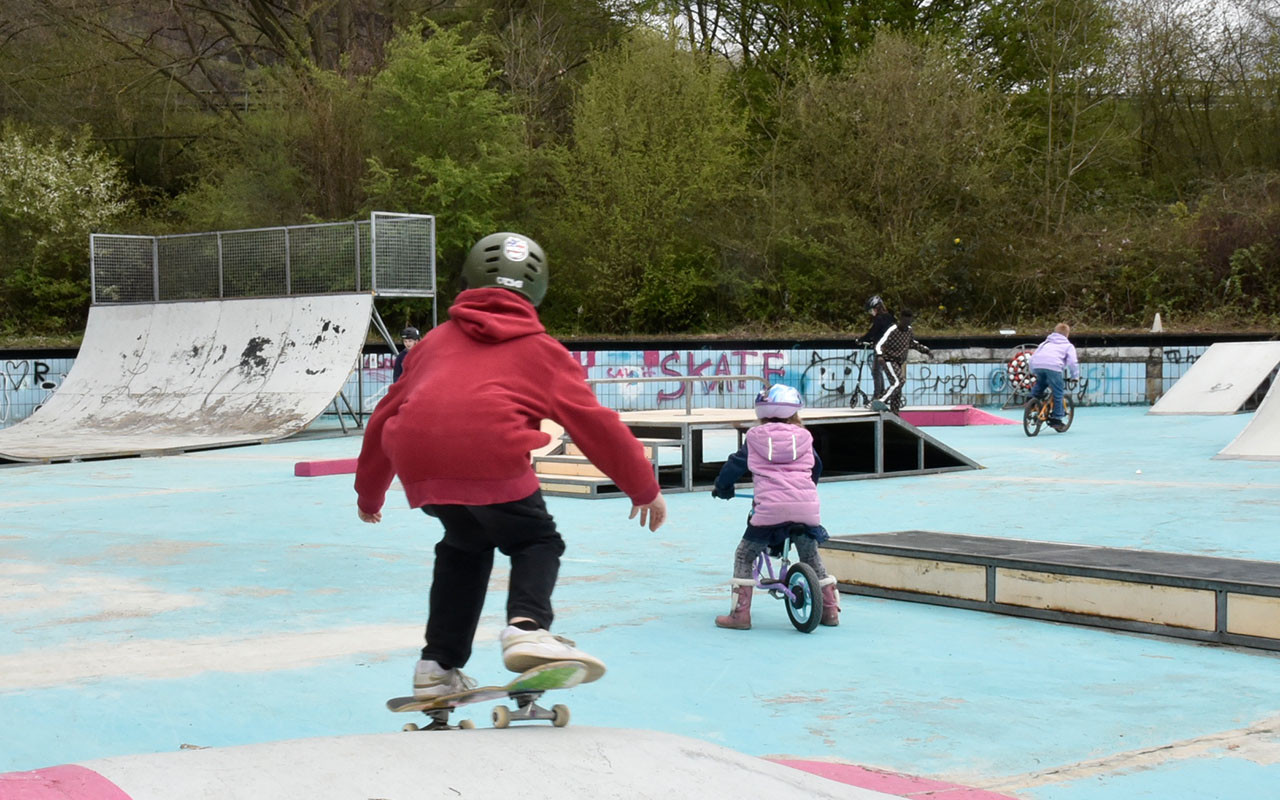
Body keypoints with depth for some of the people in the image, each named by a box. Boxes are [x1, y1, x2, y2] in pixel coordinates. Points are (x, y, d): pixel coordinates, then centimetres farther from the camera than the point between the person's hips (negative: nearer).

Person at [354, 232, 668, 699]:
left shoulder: (436, 341, 30)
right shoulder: (540, 350, 21)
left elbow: (386, 415, 35)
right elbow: (594, 423, 17)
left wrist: (369, 492, 48)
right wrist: (644, 487, 25)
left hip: (419, 466, 4)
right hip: (492, 458, -4)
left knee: (465, 544, 29)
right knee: (537, 542, 18)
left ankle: (439, 664, 24)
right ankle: (527, 625, -10)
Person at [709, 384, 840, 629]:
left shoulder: (755, 439, 12)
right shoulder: (803, 437, 19)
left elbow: (735, 465, 19)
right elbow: (816, 468, 34)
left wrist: (722, 487, 39)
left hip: (769, 508, -3)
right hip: (806, 507, 3)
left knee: (744, 556, 11)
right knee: (811, 558, 23)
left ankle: (740, 613, 4)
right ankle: (830, 609, 22)